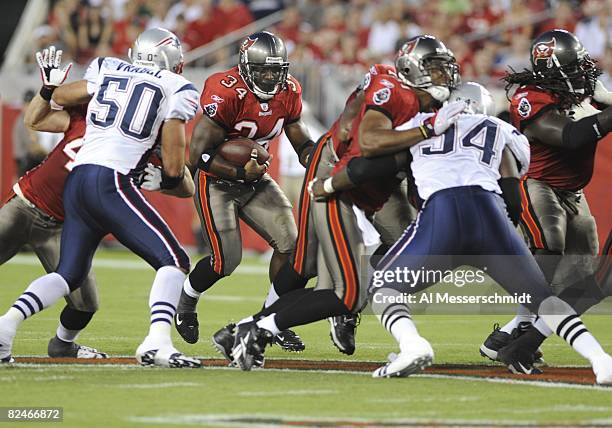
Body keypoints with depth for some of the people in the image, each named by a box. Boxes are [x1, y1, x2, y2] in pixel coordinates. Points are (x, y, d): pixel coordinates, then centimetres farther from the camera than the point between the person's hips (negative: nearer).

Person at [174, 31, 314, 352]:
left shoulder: (288, 93, -6)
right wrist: (241, 172, -29)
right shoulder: (225, 94, -26)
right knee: (226, 259, -12)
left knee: (289, 243, -7)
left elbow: (302, 142, 6)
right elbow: (198, 155, -25)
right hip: (216, 181, -6)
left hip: (254, 180, 6)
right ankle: (186, 303, 20)